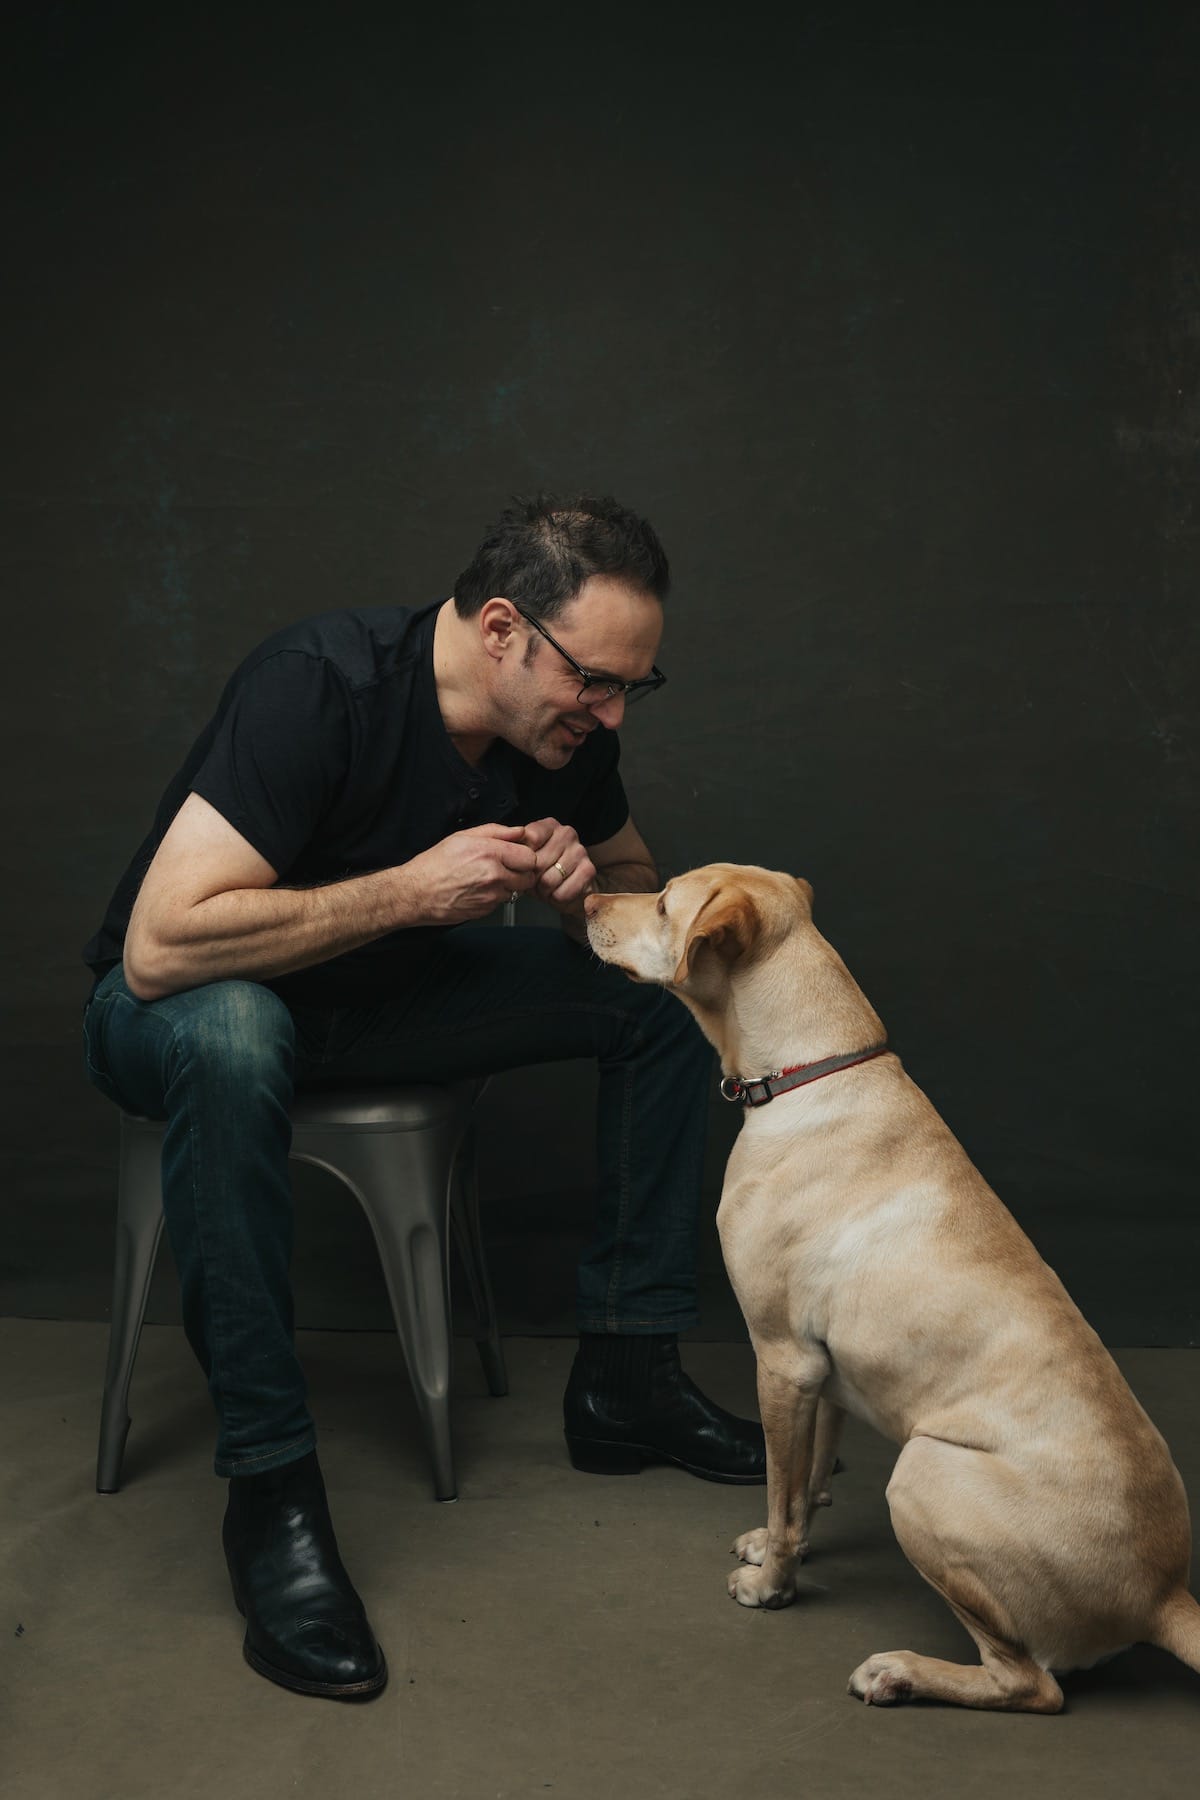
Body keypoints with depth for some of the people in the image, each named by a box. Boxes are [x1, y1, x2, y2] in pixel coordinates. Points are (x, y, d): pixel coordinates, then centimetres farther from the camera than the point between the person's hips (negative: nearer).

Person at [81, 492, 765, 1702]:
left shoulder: (564, 727, -10)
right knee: (225, 1039, -43)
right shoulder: (317, 686, -31)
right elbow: (160, 945, -38)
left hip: (385, 992, 7)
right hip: (183, 1000, -6)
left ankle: (624, 1381, 3)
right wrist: (408, 889, -33)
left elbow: (643, 889, 9)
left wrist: (589, 881, -16)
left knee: (665, 994, -5)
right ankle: (269, 1488, -31)